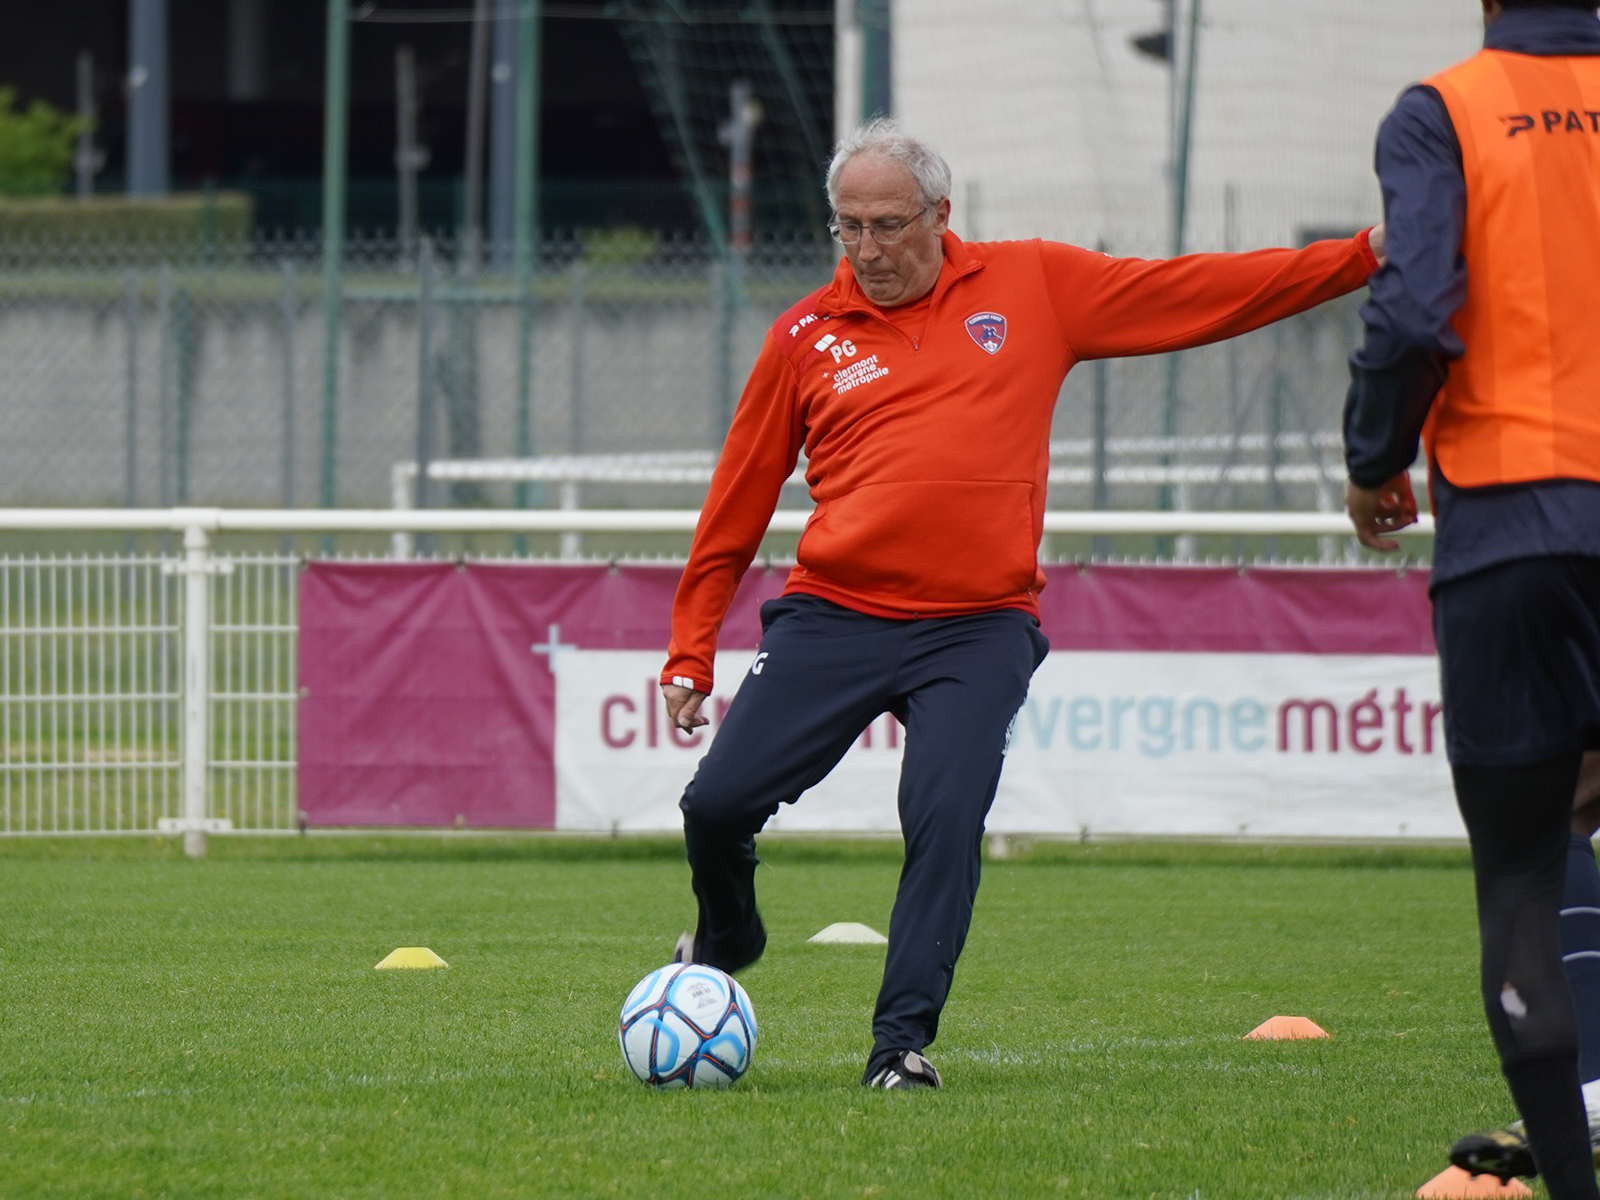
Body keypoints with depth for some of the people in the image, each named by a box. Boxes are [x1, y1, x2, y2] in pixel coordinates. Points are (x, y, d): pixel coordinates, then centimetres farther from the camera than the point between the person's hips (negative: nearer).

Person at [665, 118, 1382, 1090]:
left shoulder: (1034, 287, 8)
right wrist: (692, 653, 12)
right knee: (718, 802, -7)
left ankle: (904, 1038, -9)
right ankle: (726, 941, 25)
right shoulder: (807, 337, 8)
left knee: (947, 822, -19)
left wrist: (1366, 258, 3)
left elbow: (1196, 294, 8)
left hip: (977, 630, -1)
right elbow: (737, 507, 14)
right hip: (833, 616, 1)